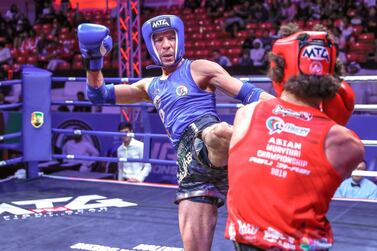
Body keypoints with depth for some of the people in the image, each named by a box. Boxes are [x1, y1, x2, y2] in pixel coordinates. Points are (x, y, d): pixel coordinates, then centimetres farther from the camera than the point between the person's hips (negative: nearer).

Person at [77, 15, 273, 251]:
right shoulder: (150, 87, 29)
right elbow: (99, 95, 30)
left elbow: (248, 93, 5)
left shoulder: (198, 68, 12)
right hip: (189, 162, 5)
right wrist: (94, 60, 13)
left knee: (219, 133, -45)